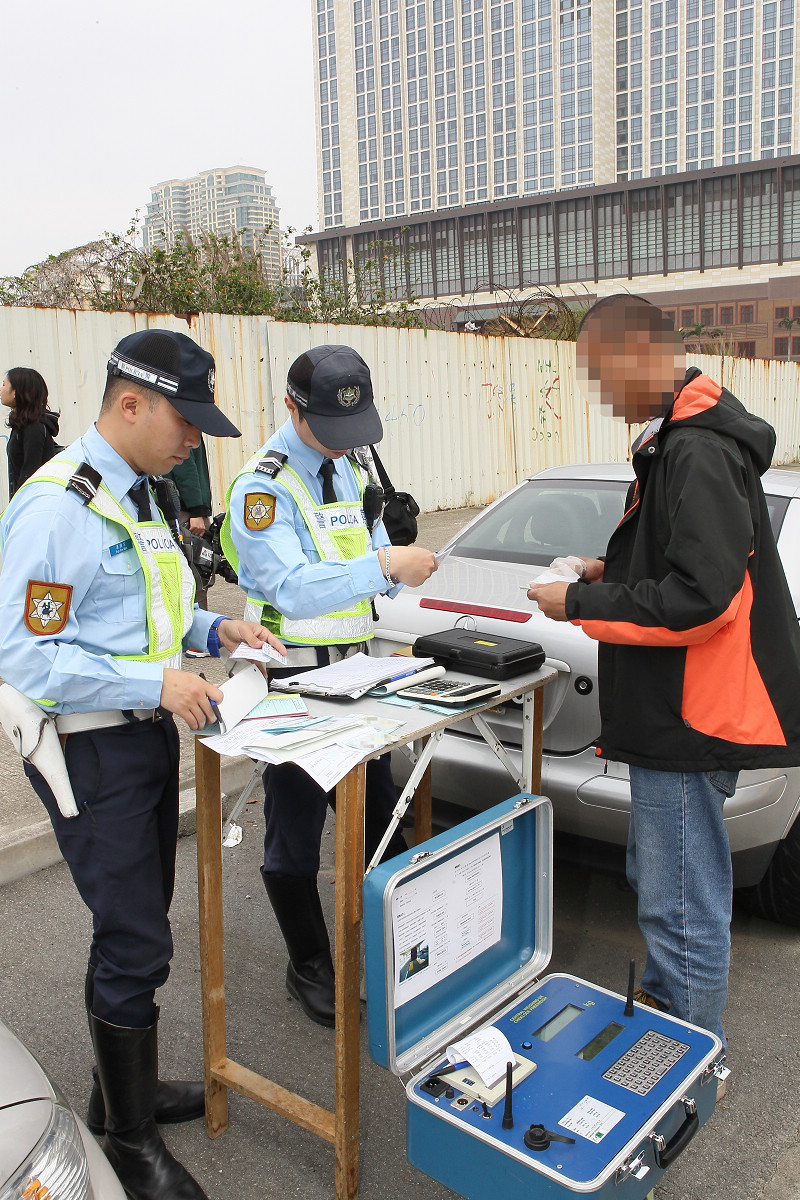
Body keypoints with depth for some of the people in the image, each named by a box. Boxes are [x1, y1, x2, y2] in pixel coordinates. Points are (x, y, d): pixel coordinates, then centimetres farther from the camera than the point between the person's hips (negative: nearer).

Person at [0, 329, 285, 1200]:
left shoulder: (135, 494, 10)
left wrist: (211, 630, 4)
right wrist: (156, 683, -25)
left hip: (148, 735, 9)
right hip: (93, 750, -9)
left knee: (136, 927, 21)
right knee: (135, 942, 0)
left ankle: (125, 1089, 42)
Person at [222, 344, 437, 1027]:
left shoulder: (353, 471, 11)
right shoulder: (262, 487, -15)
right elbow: (291, 588, -27)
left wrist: (400, 560, -8)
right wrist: (385, 566, -34)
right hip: (294, 680, -7)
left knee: (379, 816, 16)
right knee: (296, 834, 7)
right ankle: (312, 969, 27)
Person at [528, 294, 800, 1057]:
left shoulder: (697, 451, -21)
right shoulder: (675, 438, 13)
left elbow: (700, 597, -27)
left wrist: (581, 606, -17)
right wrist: (611, 573, 9)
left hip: (688, 718, -11)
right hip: (675, 710, 11)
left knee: (682, 905, 2)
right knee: (657, 879, 25)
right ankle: (661, 1005, 45)